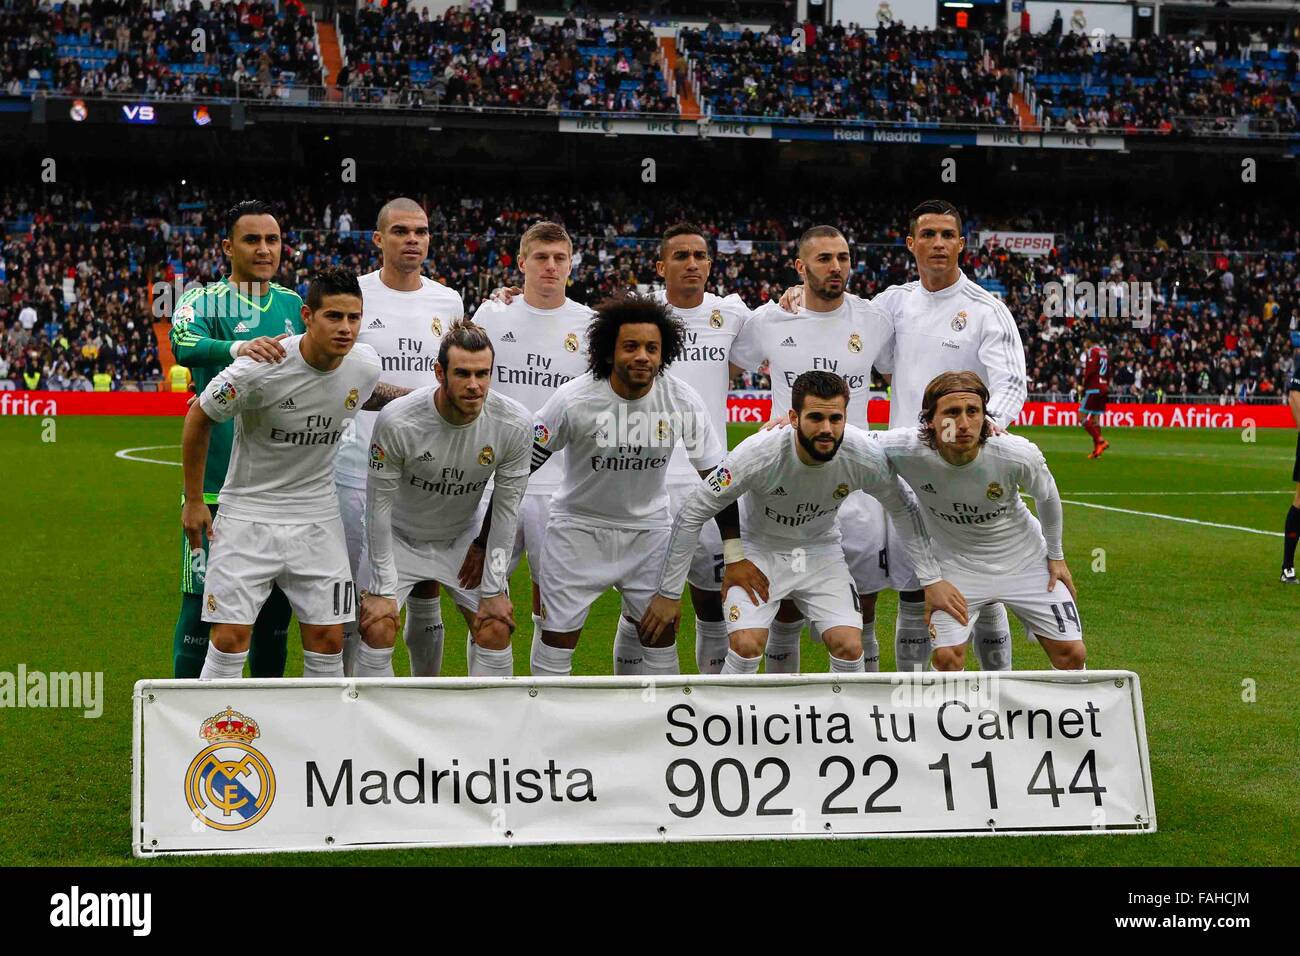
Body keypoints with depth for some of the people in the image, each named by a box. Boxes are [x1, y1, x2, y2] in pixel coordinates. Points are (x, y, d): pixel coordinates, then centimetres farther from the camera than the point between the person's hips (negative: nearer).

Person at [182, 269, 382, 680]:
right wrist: (193, 500, -1)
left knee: (327, 639, 2)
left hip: (318, 517, 4)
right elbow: (199, 418, -6)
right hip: (248, 512, -4)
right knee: (230, 638, -8)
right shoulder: (261, 369, -22)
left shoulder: (366, 366, -8)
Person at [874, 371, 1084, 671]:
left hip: (1025, 560, 1)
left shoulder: (1019, 455, -28)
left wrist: (1056, 555, 9)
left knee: (1072, 655, 2)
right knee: (947, 657, -17)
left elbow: (1046, 496, -4)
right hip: (956, 564, -1)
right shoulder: (906, 450, -30)